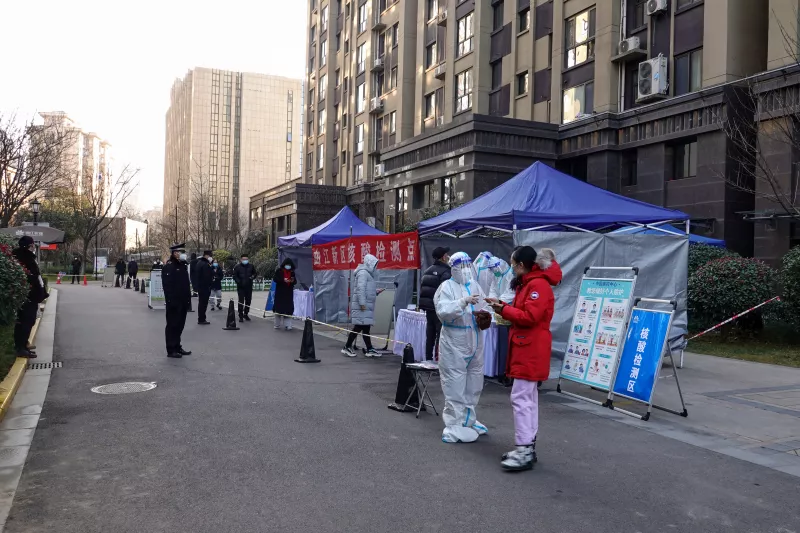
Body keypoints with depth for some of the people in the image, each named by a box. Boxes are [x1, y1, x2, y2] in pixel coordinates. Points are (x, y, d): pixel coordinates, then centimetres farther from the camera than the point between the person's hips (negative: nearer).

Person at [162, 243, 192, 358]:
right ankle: (171, 350, 5)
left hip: (183, 302, 8)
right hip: (174, 302, -8)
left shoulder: (182, 266, 15)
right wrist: (171, 301, -23)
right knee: (172, 325, -1)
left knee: (180, 325, 14)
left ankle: (177, 347, 24)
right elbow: (167, 286, -19)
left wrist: (188, 298, 15)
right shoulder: (169, 267, -13)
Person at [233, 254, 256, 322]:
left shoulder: (251, 267, 7)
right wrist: (239, 281, -15)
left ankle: (246, 314, 23)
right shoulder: (237, 267, -1)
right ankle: (241, 316, -2)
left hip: (249, 287, 3)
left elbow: (254, 274, 17)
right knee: (241, 301, -8)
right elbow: (235, 276, 1)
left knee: (248, 301, 9)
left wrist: (252, 277, -6)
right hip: (241, 287, -3)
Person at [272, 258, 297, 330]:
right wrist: (283, 280, -21)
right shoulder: (279, 271, 0)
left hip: (289, 293, 2)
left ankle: (288, 325, -1)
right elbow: (275, 279, -8)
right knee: (278, 308, 2)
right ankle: (277, 325, 15)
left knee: (288, 309, -4)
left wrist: (293, 281, -12)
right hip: (280, 292, -2)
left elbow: (295, 282, 12)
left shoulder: (292, 272, 9)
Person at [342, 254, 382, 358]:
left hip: (367, 306, 10)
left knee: (366, 327, 9)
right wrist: (362, 303, -25)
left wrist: (376, 292, 10)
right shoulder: (363, 273, -12)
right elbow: (360, 289, -21)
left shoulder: (368, 273, 19)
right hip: (362, 306, -10)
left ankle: (369, 350, 10)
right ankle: (347, 347, 3)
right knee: (359, 327, -7)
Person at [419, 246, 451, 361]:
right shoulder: (445, 272, -13)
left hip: (428, 306, 8)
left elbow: (422, 288, 17)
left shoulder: (428, 270, 13)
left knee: (430, 335, 13)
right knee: (441, 334, -4)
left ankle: (428, 359, 18)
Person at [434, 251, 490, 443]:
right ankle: (454, 426, 5)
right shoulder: (447, 287, -9)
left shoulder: (476, 286, 11)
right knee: (455, 384, -4)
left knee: (474, 382, 17)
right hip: (454, 343, -7)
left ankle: (468, 420, 32)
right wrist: (464, 302, -34)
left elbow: (483, 308, 20)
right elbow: (443, 312, -23)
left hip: (475, 341, 7)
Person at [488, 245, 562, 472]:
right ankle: (528, 446, 21)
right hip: (525, 348, 11)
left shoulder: (538, 285, -16)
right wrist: (503, 306, 2)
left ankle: (524, 451, -8)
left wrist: (504, 310, -15)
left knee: (521, 398, -11)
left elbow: (529, 317, -23)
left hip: (531, 350, -11)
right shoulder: (528, 283, 18)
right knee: (528, 397, 13)